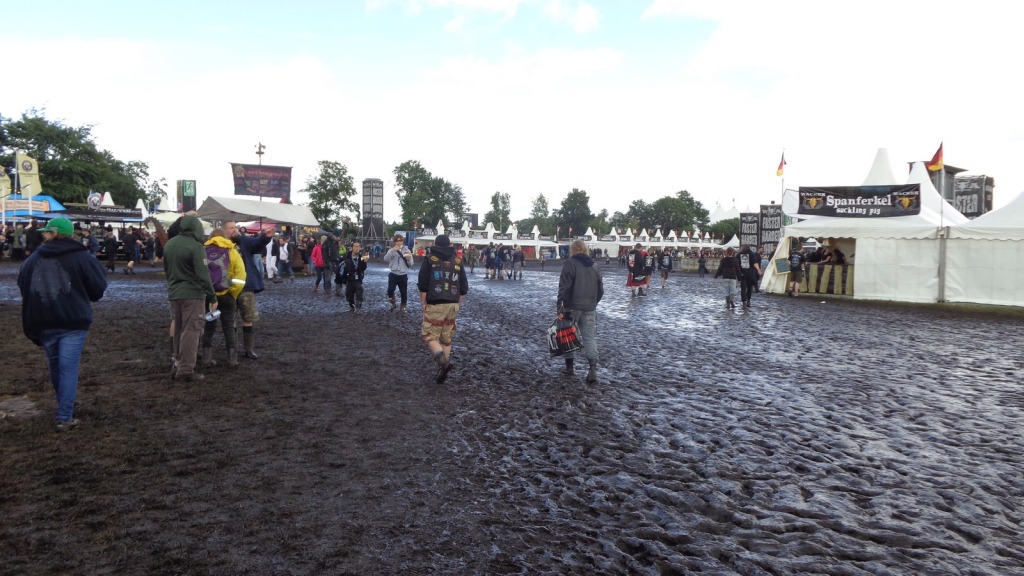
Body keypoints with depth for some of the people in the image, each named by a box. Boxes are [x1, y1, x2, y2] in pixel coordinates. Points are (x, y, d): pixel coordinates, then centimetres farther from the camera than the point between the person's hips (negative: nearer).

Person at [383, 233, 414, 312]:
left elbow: (411, 264, 2)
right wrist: (392, 251, -28)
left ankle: (403, 307, 24)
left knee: (403, 292, 6)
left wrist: (408, 259, -19)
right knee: (390, 290, -13)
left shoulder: (407, 250, 4)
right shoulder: (391, 250, 3)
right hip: (393, 274, -1)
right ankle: (393, 303, 13)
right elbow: (386, 259, -16)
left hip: (403, 275, 1)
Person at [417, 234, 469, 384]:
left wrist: (423, 303, 2)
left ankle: (443, 362, -20)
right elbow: (464, 287, 11)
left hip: (435, 305, -4)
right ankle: (442, 370, 16)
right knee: (446, 338, 12)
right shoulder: (457, 261, 11)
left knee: (430, 335, 1)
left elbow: (422, 285, -7)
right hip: (452, 305, 4)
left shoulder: (429, 260, -1)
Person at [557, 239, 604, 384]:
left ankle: (569, 364, 19)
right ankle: (593, 369, -11)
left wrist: (560, 308, -13)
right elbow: (600, 289, 15)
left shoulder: (569, 263, -7)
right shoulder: (594, 266, 12)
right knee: (589, 337, 2)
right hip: (590, 308, 4)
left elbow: (564, 288, -15)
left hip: (572, 307, -4)